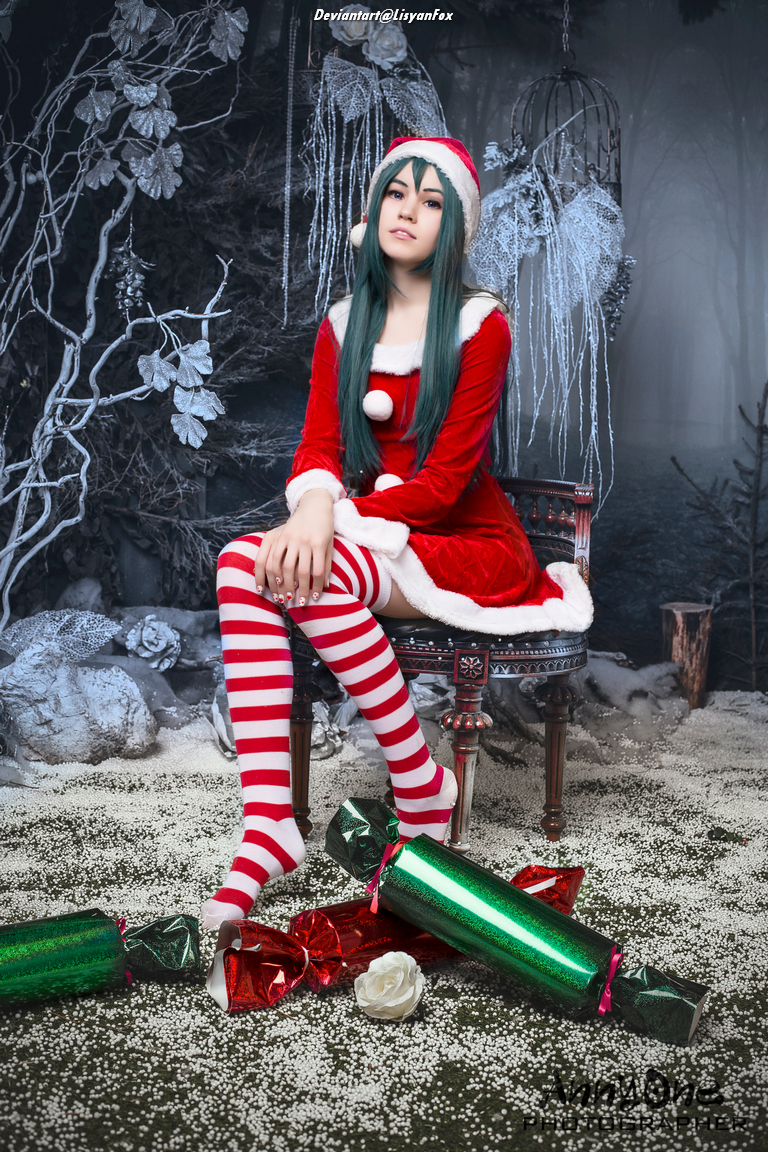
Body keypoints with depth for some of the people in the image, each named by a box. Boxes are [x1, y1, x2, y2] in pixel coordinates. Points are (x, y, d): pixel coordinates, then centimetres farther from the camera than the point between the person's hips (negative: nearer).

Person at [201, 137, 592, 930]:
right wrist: (313, 508, -23)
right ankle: (267, 828, -30)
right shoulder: (343, 325, 11)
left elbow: (445, 478, -13)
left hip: (473, 545, -5)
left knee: (316, 577, -33)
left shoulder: (480, 325, -6)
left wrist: (338, 520, -24)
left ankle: (422, 786, -14)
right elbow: (317, 447, 1)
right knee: (242, 562, -25)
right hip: (377, 542, 5)